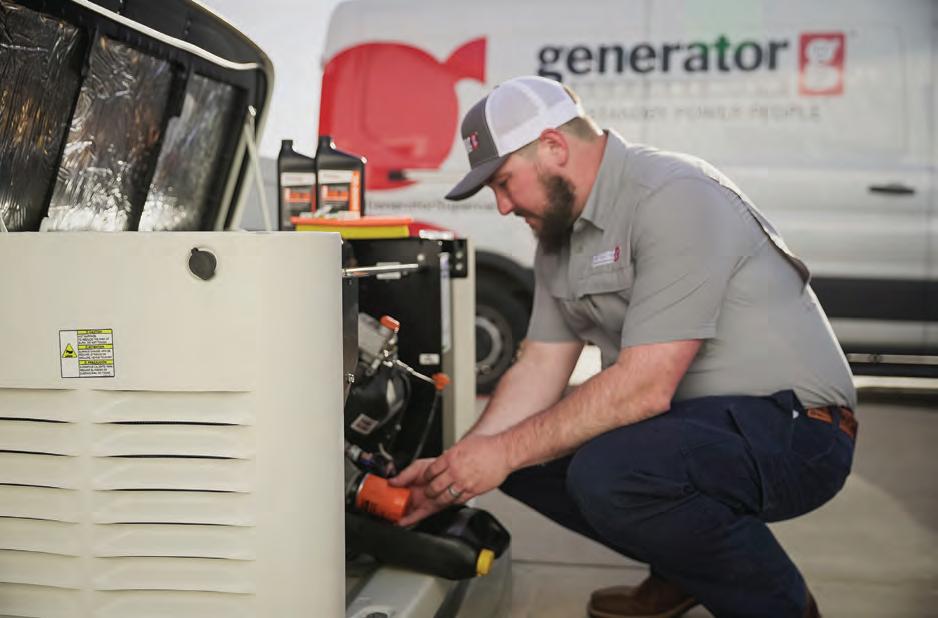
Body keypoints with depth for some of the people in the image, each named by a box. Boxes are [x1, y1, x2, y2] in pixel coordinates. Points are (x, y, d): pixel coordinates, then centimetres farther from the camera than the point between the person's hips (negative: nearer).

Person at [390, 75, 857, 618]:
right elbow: (539, 369, 7)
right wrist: (456, 470, -4)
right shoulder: (560, 232, 8)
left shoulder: (674, 197, -21)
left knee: (608, 471, -33)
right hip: (693, 422, 9)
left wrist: (504, 452, -19)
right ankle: (684, 571, 17)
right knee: (520, 447, 2)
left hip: (791, 426, -9)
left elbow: (644, 387, -27)